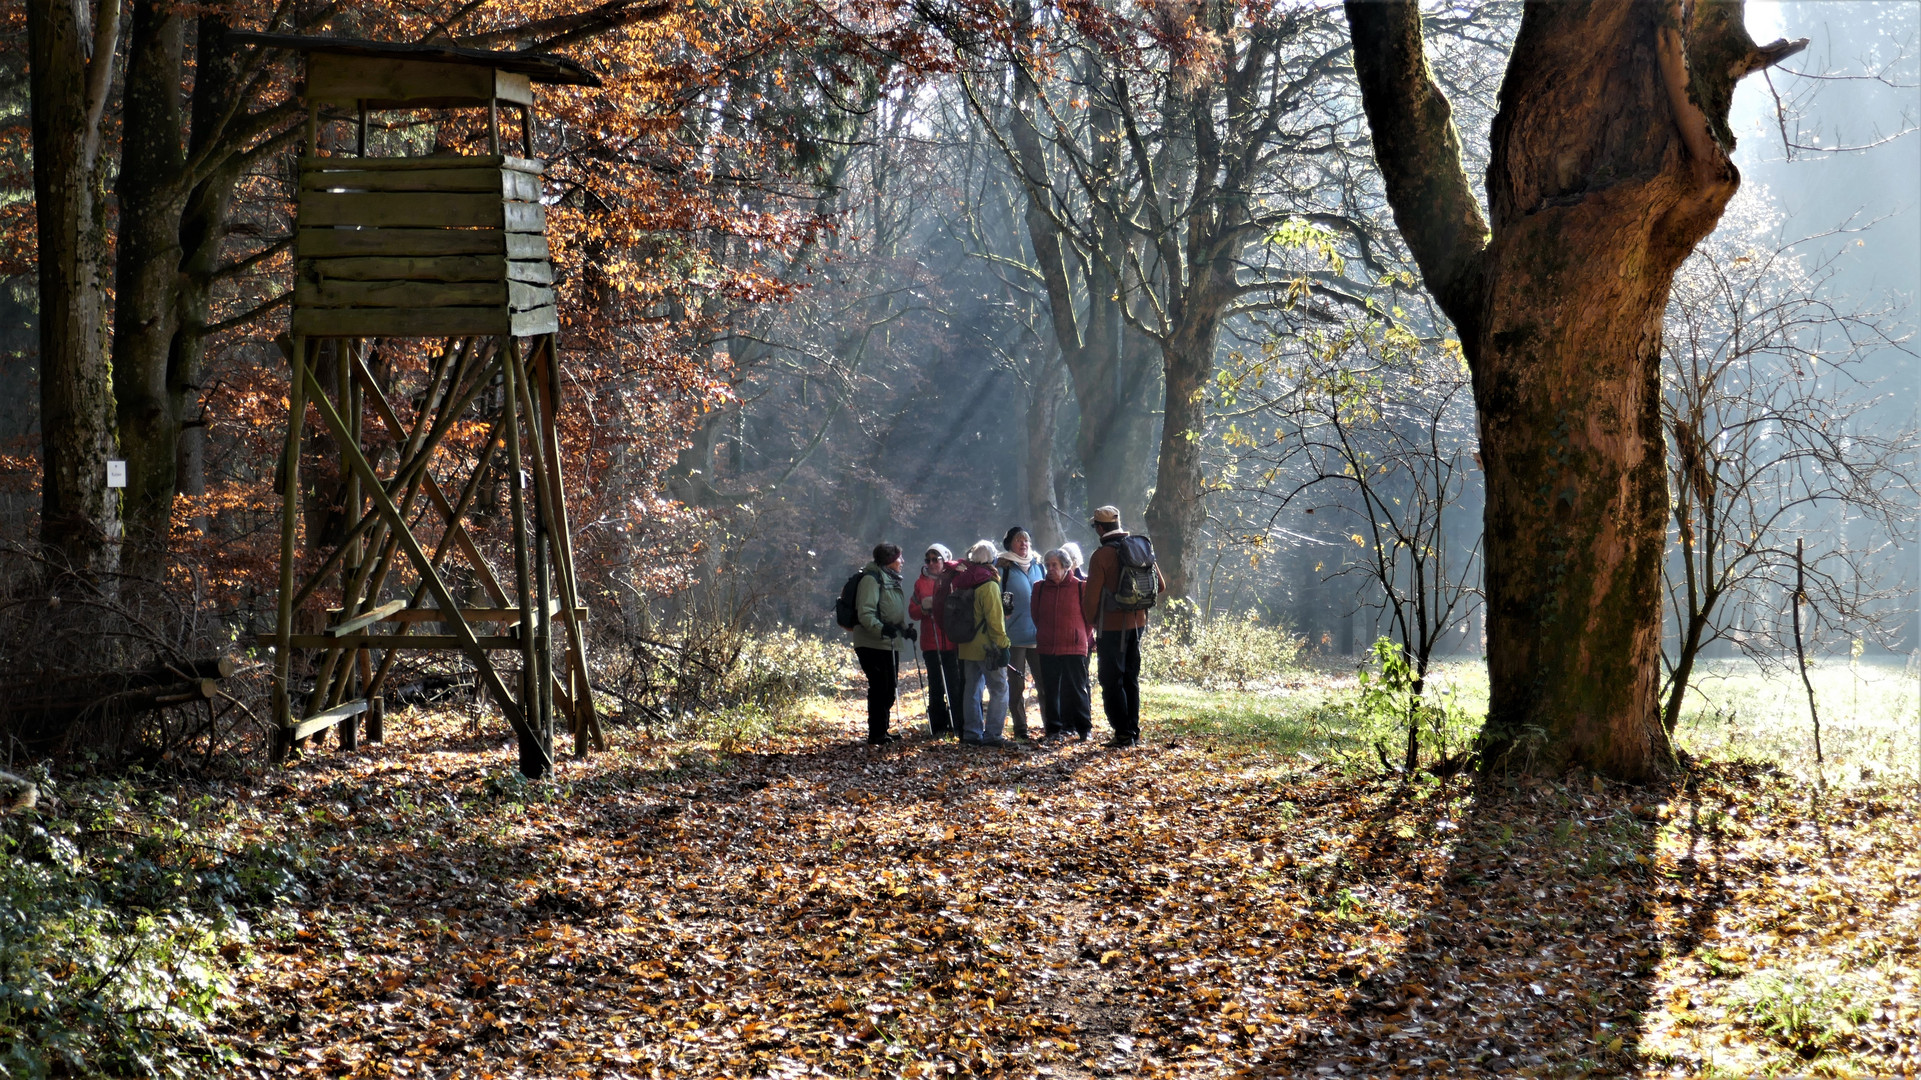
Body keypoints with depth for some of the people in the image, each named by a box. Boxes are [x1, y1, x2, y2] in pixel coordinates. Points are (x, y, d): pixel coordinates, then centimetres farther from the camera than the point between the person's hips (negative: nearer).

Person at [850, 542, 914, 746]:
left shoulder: (892, 580, 20)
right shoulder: (871, 579, -11)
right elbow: (865, 613, -20)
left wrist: (905, 630, 13)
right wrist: (881, 628, -34)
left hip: (890, 644, 10)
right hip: (872, 644, -10)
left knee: (889, 689, 13)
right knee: (879, 688, -10)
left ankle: (882, 732, 23)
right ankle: (876, 735, -7)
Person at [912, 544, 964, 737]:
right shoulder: (921, 582, 14)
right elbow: (913, 612, 13)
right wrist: (923, 608, -10)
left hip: (953, 641, -3)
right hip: (931, 643, 3)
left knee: (955, 685, -6)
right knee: (935, 686, 4)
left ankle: (959, 726, -1)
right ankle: (939, 726, 9)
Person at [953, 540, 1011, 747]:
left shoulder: (962, 583, 9)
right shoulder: (989, 585, -13)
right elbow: (994, 618, -16)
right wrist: (1001, 644, -11)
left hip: (966, 647, 8)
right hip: (987, 648, -7)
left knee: (971, 690, 13)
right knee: (999, 689, -2)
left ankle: (971, 733, 13)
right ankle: (991, 735, -7)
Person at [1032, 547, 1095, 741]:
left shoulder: (1080, 586, -3)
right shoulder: (1040, 587, 6)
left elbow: (1090, 616, 4)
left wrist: (1083, 637, 8)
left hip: (1074, 647, -3)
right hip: (1047, 649, 3)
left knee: (1077, 689, 1)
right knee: (1050, 691, 5)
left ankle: (1084, 729, 11)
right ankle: (1053, 730, 12)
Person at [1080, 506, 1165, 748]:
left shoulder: (1101, 555, -13)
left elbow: (1092, 594, -12)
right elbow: (1160, 585, 9)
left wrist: (1092, 620, 4)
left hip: (1112, 626, -6)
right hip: (1137, 623, 6)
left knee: (1112, 682, 0)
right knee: (1131, 678, 15)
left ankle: (1123, 733, -5)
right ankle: (1133, 730, 16)